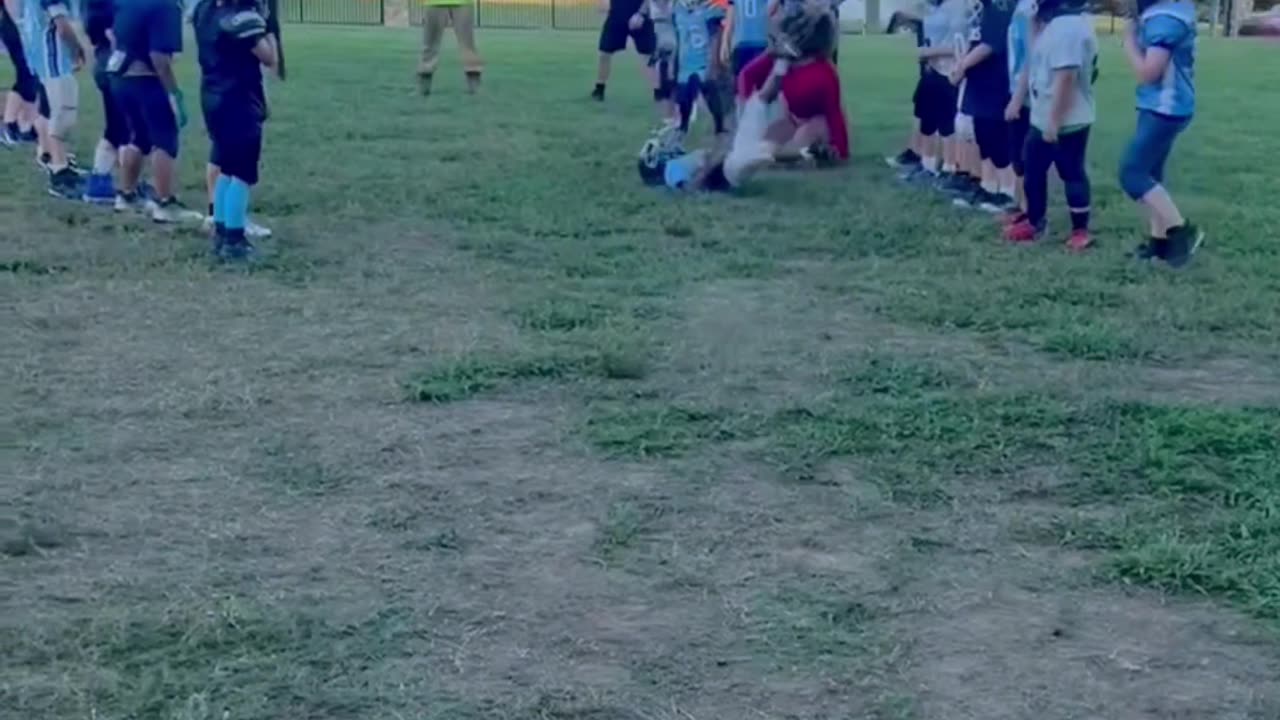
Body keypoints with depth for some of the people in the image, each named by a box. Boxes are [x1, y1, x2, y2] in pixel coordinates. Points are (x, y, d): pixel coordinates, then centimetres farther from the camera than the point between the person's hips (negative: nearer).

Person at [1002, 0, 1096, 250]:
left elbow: (1065, 77, -27)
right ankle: (1034, 222, 30)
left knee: (1071, 173, 1)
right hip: (1044, 117, 10)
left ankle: (1081, 230, 13)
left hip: (1066, 120, -10)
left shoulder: (1067, 26, -24)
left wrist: (1054, 121, -25)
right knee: (1032, 167, 17)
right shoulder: (1054, 22, 9)